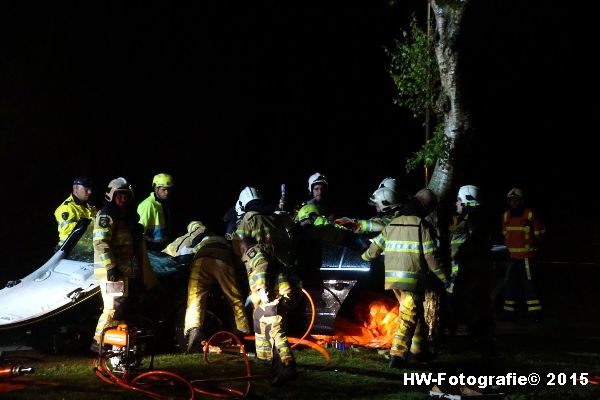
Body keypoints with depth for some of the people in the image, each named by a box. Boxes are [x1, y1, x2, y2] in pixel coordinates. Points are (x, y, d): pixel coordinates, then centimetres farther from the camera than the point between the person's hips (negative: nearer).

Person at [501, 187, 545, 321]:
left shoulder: (530, 214, -7)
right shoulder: (506, 216, 10)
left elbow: (539, 233, 0)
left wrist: (533, 245, -2)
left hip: (526, 255, -6)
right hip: (512, 255, 6)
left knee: (528, 282, -10)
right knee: (511, 282, 12)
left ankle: (534, 311, -8)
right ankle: (509, 310, 20)